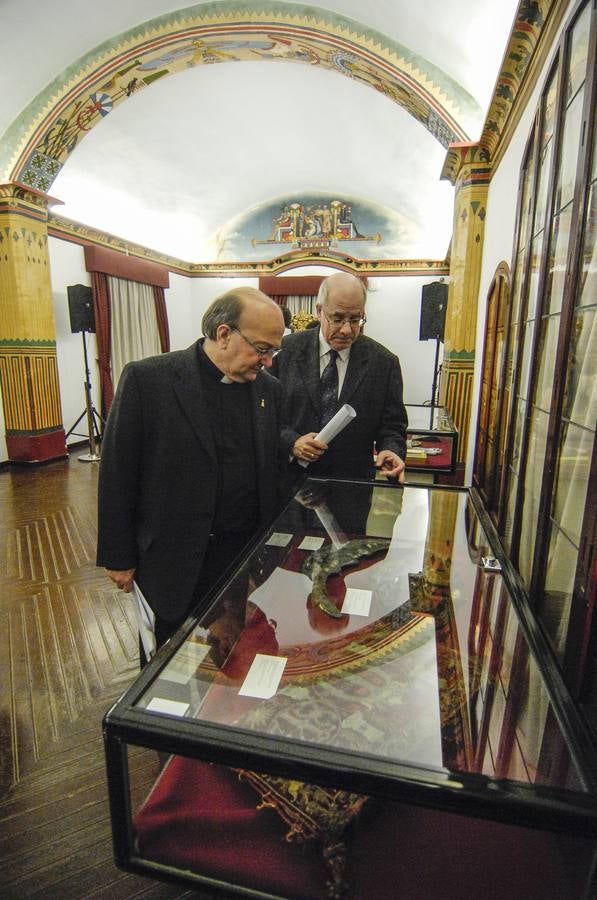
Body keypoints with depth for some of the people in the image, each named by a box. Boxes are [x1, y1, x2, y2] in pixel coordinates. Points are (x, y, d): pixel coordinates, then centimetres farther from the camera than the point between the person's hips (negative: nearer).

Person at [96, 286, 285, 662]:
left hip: (248, 557, 4)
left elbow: (270, 469, 8)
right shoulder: (147, 378, -14)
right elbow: (118, 474, -9)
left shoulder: (269, 388, 2)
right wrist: (119, 557, -5)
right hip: (174, 562, -3)